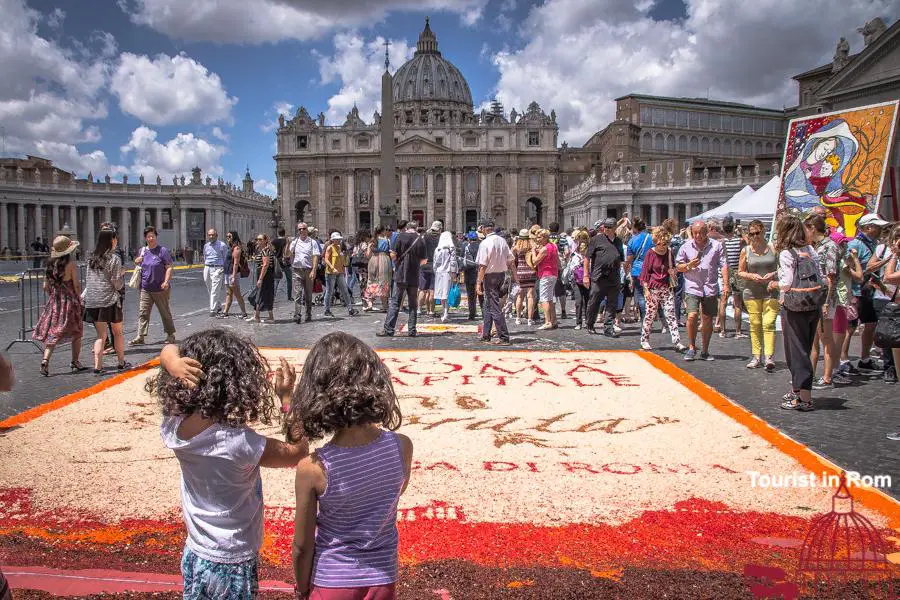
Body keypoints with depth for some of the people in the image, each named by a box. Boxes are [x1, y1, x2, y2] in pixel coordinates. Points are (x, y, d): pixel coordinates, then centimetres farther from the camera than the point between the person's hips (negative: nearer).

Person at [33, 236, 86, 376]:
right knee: (76, 334, 10)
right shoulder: (71, 264, -12)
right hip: (69, 302, -5)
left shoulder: (50, 264, 5)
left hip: (54, 302, 5)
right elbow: (76, 285, -11)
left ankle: (45, 360, -10)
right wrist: (79, 300, 1)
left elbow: (46, 286, 8)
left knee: (52, 334, 7)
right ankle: (75, 363, 14)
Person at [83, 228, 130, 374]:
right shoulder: (114, 259, -8)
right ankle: (121, 363, 21)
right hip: (109, 301, -5)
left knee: (101, 335, 8)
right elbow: (117, 285, -9)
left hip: (92, 301, 5)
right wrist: (122, 273, 6)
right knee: (117, 333, 12)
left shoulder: (92, 258, 10)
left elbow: (87, 281, 12)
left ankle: (97, 366, -1)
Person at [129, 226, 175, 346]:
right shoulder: (142, 250, 9)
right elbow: (137, 262, 26)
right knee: (143, 313, 0)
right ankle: (140, 337, 2)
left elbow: (169, 268, -9)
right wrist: (138, 260, 2)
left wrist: (166, 281, -21)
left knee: (165, 312, 8)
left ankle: (170, 335, 21)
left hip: (160, 288, -5)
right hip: (145, 288, 5)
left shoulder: (163, 250, -7)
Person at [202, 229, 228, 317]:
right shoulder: (206, 246, 13)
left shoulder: (222, 245, -2)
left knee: (215, 291, -10)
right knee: (210, 291, 10)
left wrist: (224, 271, -3)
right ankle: (218, 306, 26)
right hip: (207, 268, 6)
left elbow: (226, 260, 1)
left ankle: (213, 310, -9)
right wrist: (204, 273, 20)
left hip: (217, 269, -5)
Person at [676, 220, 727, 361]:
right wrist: (689, 265, -10)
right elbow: (678, 266, 11)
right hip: (692, 287, -1)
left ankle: (704, 351, 19)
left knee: (707, 319, 6)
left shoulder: (716, 246, 4)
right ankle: (692, 347, 3)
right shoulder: (686, 247, 5)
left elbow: (723, 265, 2)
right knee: (692, 316, -15)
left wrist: (726, 284, -7)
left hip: (710, 288, 1)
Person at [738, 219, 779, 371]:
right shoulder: (746, 251, 6)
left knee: (769, 323, -11)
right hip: (752, 292, 2)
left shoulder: (773, 248, 3)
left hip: (771, 291, -2)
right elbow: (740, 272, 9)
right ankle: (757, 357, 14)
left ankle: (769, 357, -11)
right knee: (755, 324, 5)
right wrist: (751, 276, -10)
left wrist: (773, 274, -10)